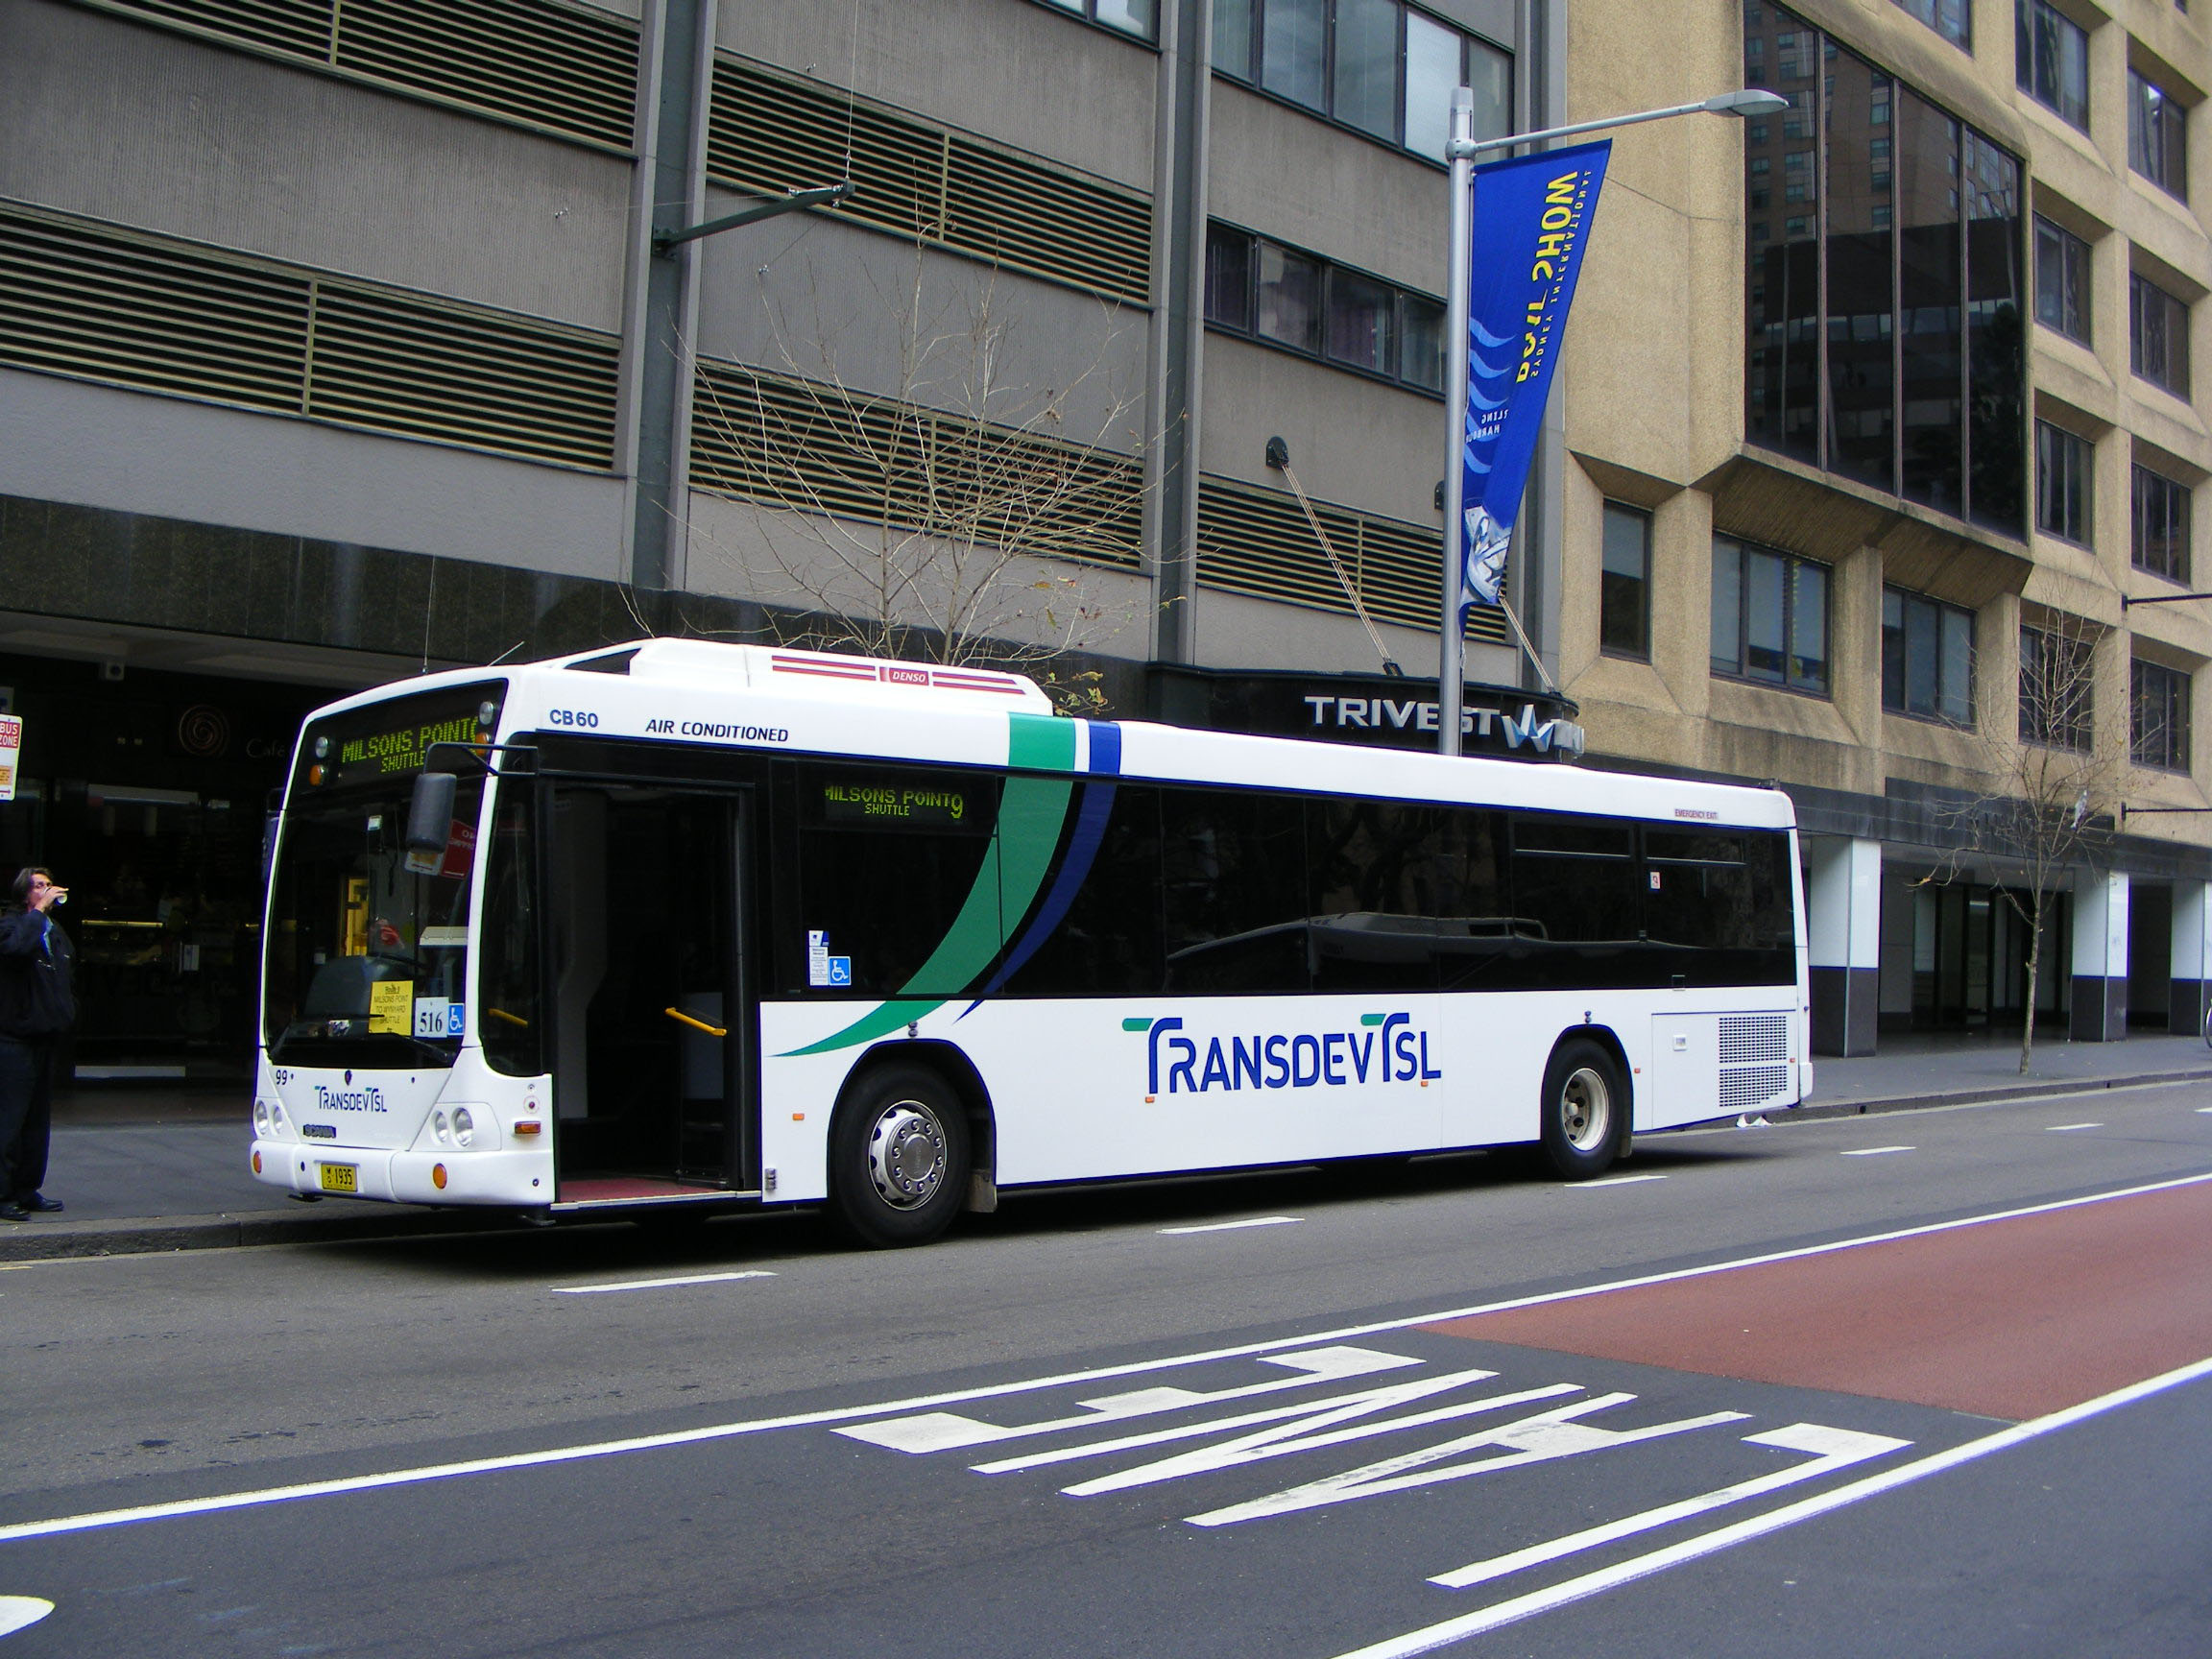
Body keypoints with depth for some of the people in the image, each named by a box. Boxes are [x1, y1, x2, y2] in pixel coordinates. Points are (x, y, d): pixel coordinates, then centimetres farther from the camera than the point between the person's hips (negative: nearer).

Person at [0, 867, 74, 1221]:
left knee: (38, 1119, 12)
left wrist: (68, 1007, 14)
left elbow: (68, 965, 27)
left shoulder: (54, 929, 15)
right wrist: (38, 911, -26)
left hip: (45, 1038, 9)